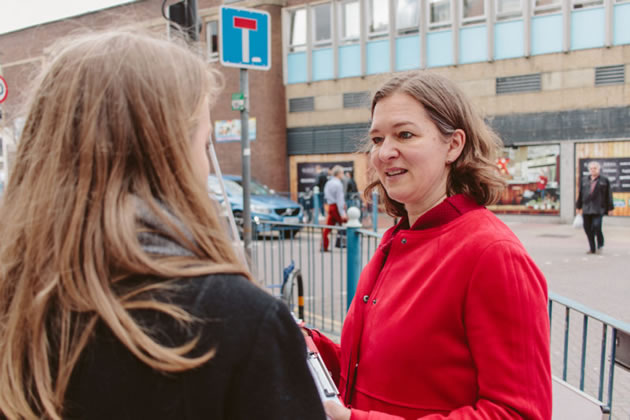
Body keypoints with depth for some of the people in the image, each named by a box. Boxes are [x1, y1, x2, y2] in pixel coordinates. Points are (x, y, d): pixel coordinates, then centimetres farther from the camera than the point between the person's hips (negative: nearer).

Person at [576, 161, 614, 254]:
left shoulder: (604, 181, 4)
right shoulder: (584, 181, 14)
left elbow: (608, 195, 3)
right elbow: (580, 195, 17)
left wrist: (610, 208, 0)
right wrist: (579, 207, 14)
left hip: (598, 209, -4)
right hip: (586, 209, 4)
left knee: (596, 226, -15)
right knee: (588, 229, 2)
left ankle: (600, 245, 10)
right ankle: (592, 248, 13)